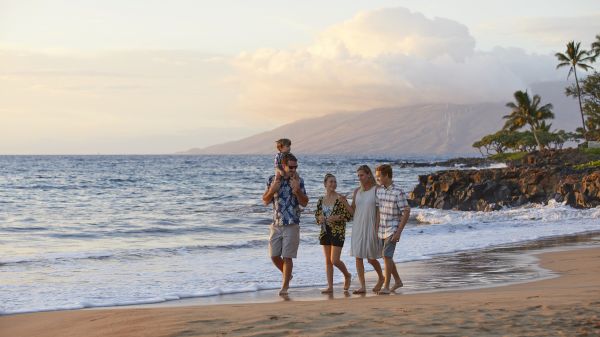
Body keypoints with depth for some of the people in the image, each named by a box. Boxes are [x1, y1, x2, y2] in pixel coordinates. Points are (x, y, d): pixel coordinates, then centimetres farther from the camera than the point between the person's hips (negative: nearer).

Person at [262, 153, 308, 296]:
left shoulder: (298, 180, -3)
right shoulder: (273, 179, 3)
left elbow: (304, 203, -3)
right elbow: (265, 200, 5)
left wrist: (297, 190, -20)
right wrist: (272, 189, -13)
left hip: (292, 225, -3)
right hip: (276, 224, 3)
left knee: (287, 257, -3)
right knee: (274, 255, 6)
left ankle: (285, 286, 7)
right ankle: (286, 274, 33)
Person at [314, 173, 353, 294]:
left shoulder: (340, 199, -7)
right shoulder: (321, 200, 7)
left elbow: (349, 216, -9)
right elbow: (317, 214, 16)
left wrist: (337, 217, -21)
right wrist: (320, 218, -6)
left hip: (338, 233, -5)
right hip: (325, 232, 5)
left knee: (335, 260, -8)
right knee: (328, 261, 6)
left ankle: (347, 275, 21)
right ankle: (330, 287, 11)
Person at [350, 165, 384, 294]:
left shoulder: (376, 189, -6)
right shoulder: (357, 191, 9)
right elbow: (352, 210, 11)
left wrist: (377, 229, -13)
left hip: (370, 227, -5)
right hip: (358, 227, 5)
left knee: (371, 258, 1)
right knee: (358, 257, -2)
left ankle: (381, 278, 28)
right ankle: (362, 286, 1)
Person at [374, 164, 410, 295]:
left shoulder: (398, 192, -15)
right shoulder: (379, 191, 4)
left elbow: (406, 213, -15)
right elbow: (378, 211, 10)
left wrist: (398, 232, -18)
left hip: (392, 230, -7)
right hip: (382, 230, 7)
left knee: (386, 255, -15)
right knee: (387, 257, 15)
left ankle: (386, 286, -11)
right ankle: (397, 281, 32)